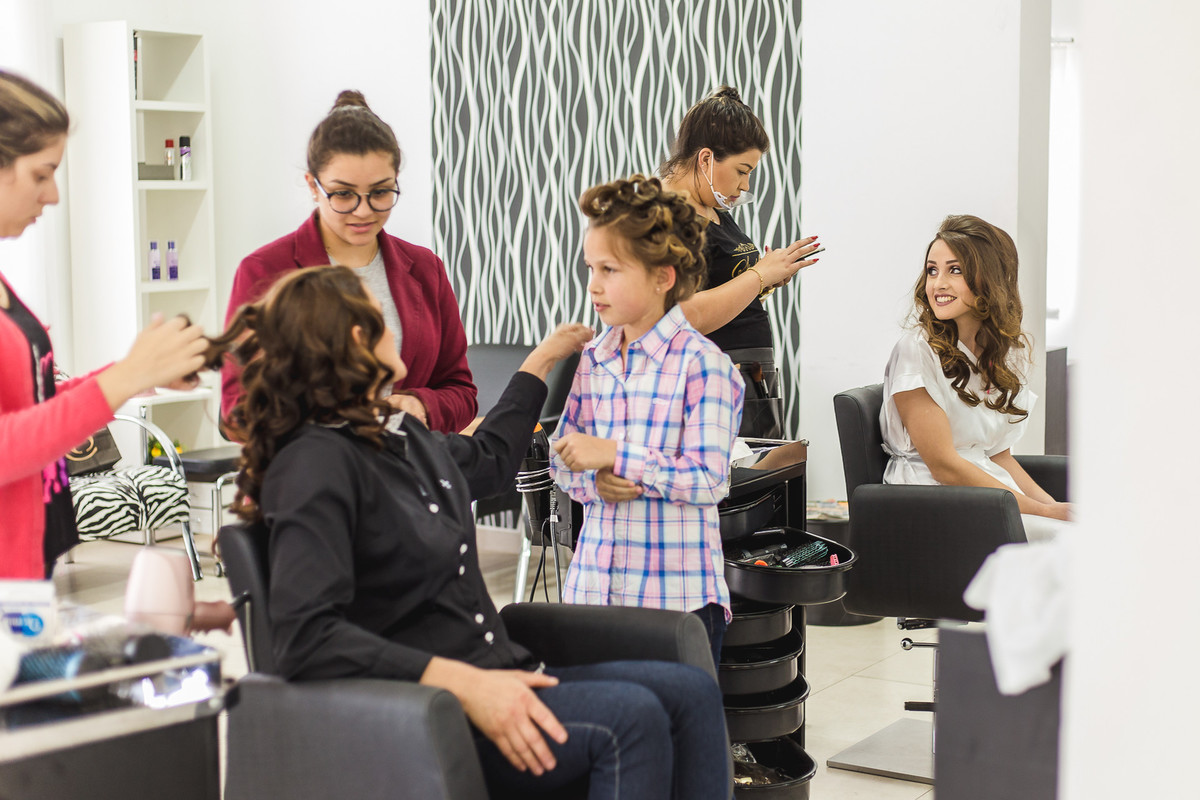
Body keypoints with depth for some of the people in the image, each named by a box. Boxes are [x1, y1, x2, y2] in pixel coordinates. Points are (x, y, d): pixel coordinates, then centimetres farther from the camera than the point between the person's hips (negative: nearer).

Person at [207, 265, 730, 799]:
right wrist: (462, 682, -32)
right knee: (630, 717, -26)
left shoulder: (400, 436, 14)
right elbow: (307, 639, -27)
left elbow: (487, 460, 39)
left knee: (691, 691, -4)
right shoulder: (315, 464, -15)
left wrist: (543, 359, 49)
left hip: (494, 676, 10)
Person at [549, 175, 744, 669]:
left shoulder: (702, 363, -10)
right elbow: (563, 460, 15)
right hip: (592, 586, 5)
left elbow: (709, 480, -15)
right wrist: (593, 482, -8)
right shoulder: (591, 360, 9)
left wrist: (615, 455, -17)